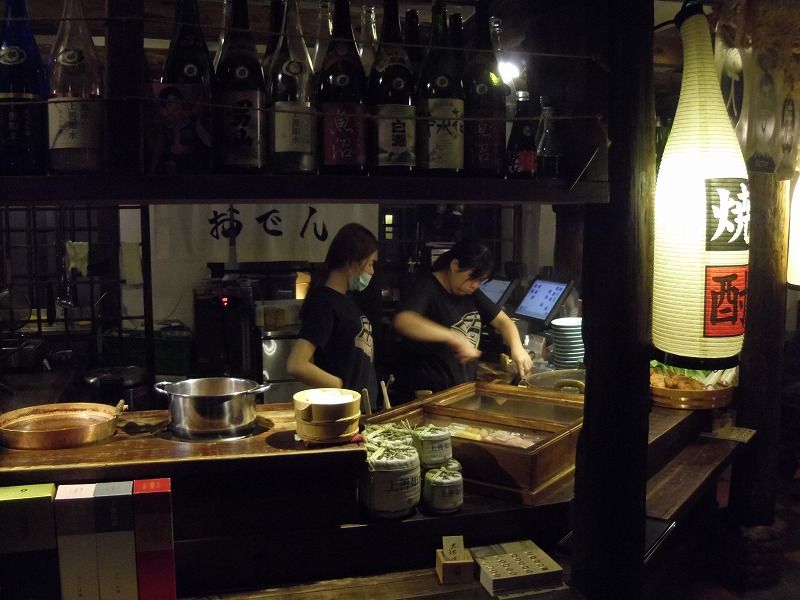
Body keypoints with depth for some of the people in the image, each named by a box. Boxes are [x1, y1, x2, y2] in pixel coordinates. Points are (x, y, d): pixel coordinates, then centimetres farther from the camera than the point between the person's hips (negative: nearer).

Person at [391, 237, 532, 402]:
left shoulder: (471, 293, 10)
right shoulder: (427, 288, -16)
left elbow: (501, 320, 14)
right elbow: (403, 321, -36)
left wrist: (516, 347, -7)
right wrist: (453, 338, -42)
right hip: (425, 393, -8)